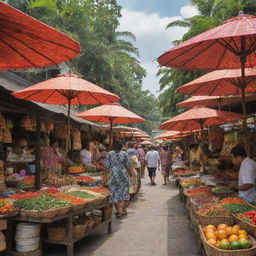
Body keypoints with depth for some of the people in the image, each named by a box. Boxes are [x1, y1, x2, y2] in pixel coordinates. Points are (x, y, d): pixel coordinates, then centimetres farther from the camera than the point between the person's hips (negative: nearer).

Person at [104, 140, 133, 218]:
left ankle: (118, 210, 14)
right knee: (123, 192, 10)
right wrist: (130, 173, 10)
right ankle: (122, 210, 5)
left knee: (115, 193, 10)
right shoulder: (124, 154, -6)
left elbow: (106, 165, -4)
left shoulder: (109, 154, -3)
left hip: (113, 175, 1)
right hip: (123, 175, -1)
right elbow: (128, 165, -3)